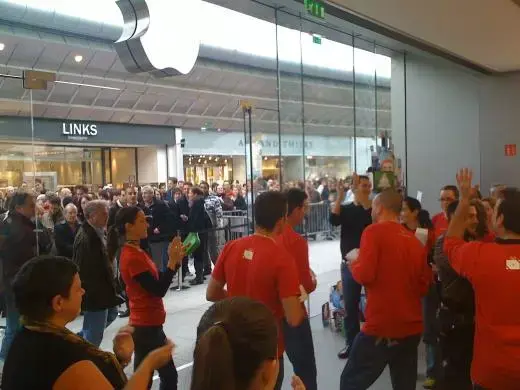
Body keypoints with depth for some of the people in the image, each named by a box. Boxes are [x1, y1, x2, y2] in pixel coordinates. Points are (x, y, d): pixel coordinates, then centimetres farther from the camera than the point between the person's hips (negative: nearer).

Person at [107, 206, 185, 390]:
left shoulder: (136, 252, 10)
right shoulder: (132, 257, -20)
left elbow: (158, 281, 12)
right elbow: (159, 290, -22)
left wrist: (176, 259, 1)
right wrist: (172, 260, -18)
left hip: (149, 324, 10)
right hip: (146, 327, -10)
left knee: (169, 375, 19)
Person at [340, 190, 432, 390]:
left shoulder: (374, 231, -9)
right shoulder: (414, 239, 10)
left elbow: (364, 275, -17)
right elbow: (424, 285, 15)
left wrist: (353, 262, 2)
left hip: (381, 327, -6)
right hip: (412, 327, 7)